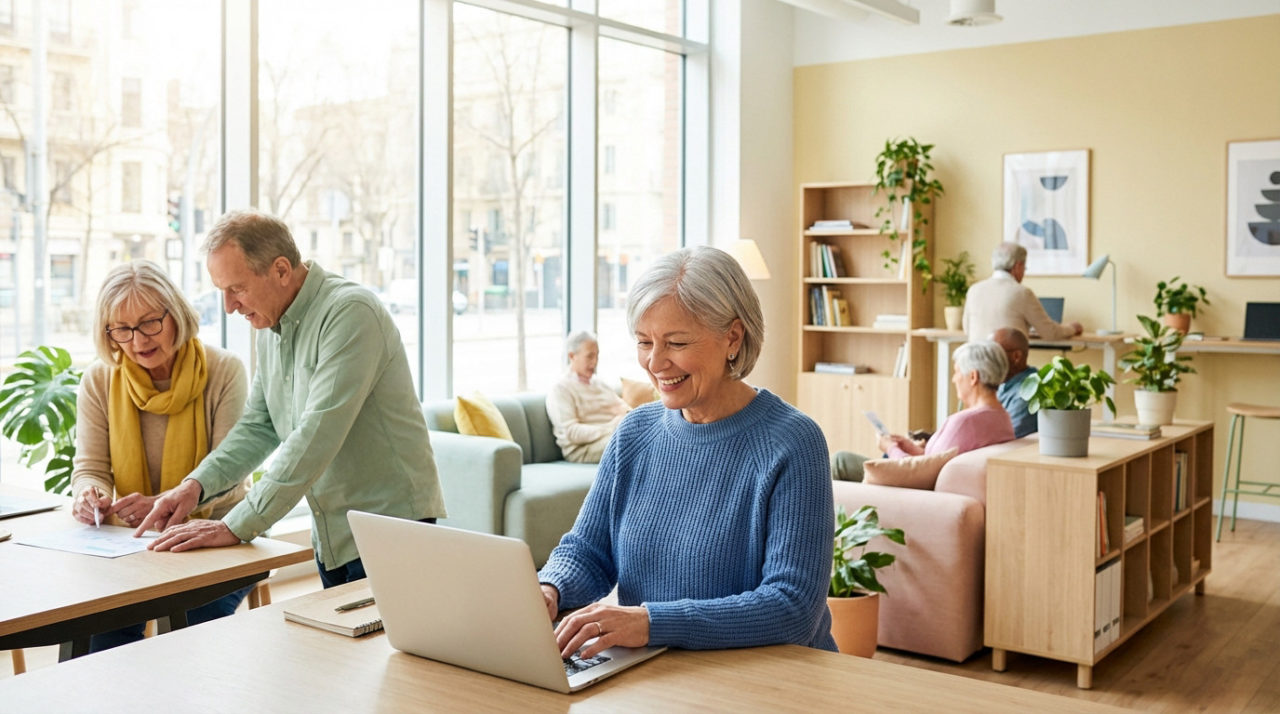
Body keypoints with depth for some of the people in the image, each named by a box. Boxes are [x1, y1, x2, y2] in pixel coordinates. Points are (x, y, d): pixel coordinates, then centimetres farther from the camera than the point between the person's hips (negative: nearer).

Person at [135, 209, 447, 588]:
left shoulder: (350, 313, -20)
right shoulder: (270, 324, 9)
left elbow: (316, 437, -27)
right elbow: (258, 427, 13)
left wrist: (236, 527, -25)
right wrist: (196, 484, -4)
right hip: (331, 537, 8)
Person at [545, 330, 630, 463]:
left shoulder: (599, 384, 28)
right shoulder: (560, 389, 2)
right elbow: (572, 432, -9)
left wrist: (627, 412, -4)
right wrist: (610, 429, -18)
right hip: (582, 448, -7)